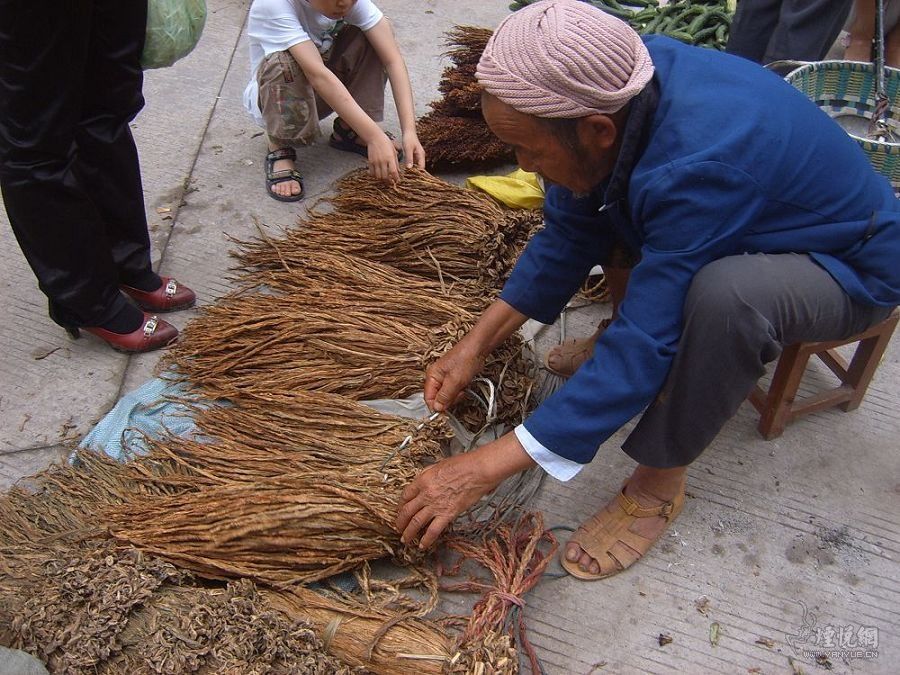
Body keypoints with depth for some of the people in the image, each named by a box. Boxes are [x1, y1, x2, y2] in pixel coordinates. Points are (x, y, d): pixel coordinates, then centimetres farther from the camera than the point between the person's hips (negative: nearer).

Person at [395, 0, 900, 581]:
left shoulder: (699, 168, -39)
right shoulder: (619, 88, -17)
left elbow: (647, 346, -37)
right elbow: (569, 232, -6)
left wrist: (489, 466, -35)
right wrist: (478, 343, -10)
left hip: (848, 267, -7)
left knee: (728, 293, -40)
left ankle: (660, 482, -15)